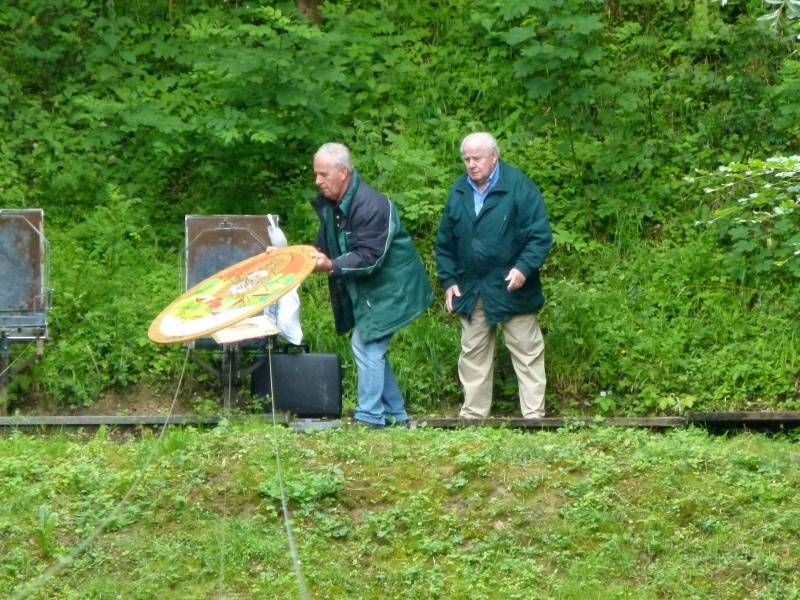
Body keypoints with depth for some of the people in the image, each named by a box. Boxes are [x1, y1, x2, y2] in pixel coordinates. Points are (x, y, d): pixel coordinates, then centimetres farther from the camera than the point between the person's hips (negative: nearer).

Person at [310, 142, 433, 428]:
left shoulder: (370, 205, -25)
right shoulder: (329, 204, 4)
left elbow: (369, 257, -28)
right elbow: (325, 247, 9)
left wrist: (332, 266, -37)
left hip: (390, 286, -10)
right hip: (367, 288, 10)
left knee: (365, 344, -14)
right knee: (371, 347, 12)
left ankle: (369, 416, -11)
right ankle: (394, 413, 20)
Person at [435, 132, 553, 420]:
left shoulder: (519, 187, -9)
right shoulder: (459, 192, 7)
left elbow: (540, 236, -12)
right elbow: (445, 242, 13)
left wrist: (524, 268, -24)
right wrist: (448, 280, 5)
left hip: (511, 288, -5)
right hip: (471, 293, 5)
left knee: (527, 353, 0)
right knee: (473, 354, 10)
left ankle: (534, 415, 3)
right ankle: (473, 415, 18)